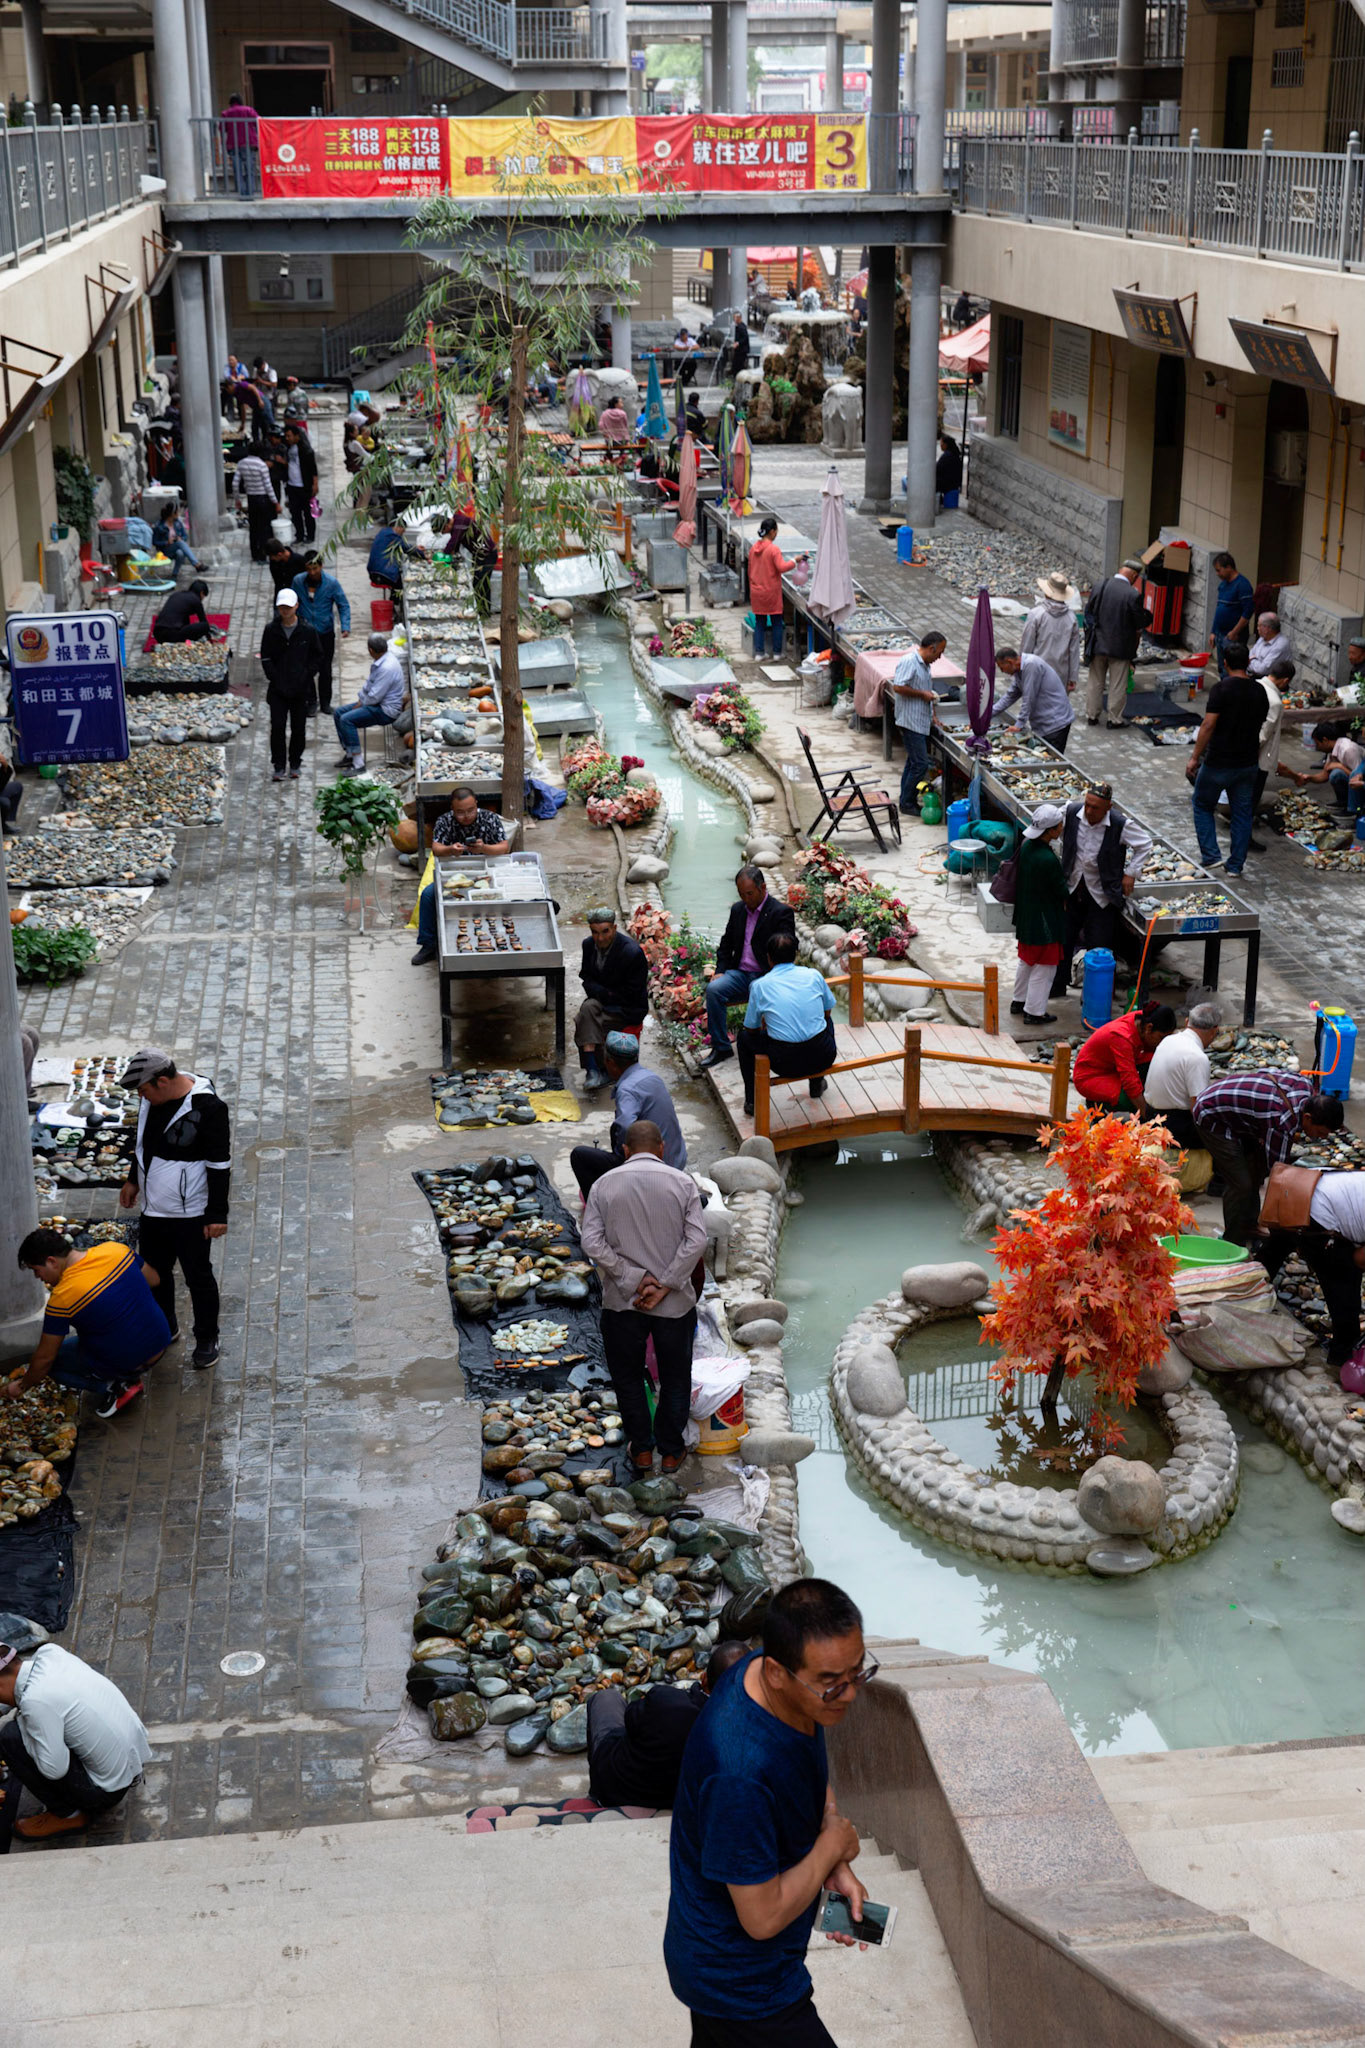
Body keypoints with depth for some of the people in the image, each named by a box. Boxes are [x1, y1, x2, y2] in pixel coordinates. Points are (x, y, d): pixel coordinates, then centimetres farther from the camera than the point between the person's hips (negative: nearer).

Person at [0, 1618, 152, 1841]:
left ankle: (67, 1814, 5)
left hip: (108, 1790, -8)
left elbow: (54, 1769, -22)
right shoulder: (50, 1653, -5)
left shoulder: (37, 1700, -28)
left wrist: (22, 1720, -12)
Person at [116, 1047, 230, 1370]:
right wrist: (133, 1179, 25)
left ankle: (206, 1339, 27)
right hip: (153, 1209, 7)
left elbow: (220, 1164, -19)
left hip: (191, 1213, -7)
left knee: (198, 1277, 8)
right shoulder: (153, 1098, -2)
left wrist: (217, 1214, -17)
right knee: (154, 1272, 21)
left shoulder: (208, 1107, -24)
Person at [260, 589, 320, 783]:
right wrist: (276, 680, -7)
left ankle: (295, 764, 21)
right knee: (277, 727, -5)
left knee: (298, 728, 7)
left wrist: (306, 677, -5)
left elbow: (316, 656, 6)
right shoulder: (271, 631, 0)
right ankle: (278, 767, 4)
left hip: (301, 689, 0)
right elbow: (266, 659, 3)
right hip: (278, 689, 0)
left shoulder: (307, 631, -2)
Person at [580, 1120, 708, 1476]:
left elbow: (591, 1242, -11)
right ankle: (671, 1452, 25)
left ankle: (641, 1450, 25)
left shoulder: (604, 1185, -2)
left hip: (622, 1300, 0)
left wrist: (634, 1279, -12)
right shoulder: (682, 1182, -4)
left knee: (628, 1378, 18)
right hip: (674, 1302, 0)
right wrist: (663, 1286, -15)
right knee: (675, 1379, 16)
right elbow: (696, 1240, -14)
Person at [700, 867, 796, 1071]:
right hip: (739, 973, 5)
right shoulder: (738, 910, 13)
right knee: (713, 989, -23)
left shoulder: (781, 912, -6)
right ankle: (721, 1047, -16)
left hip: (765, 976, -5)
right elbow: (726, 944, 21)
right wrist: (721, 970, 5)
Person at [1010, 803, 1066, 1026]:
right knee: (1044, 966, 8)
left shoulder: (1027, 845, -4)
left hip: (1026, 915, 9)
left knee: (1027, 961, 25)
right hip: (1044, 920, -9)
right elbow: (1062, 891, -19)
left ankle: (1019, 1001, 39)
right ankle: (1035, 1011, 17)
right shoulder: (1048, 860, -30)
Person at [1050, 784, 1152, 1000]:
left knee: (1099, 945, 3)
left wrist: (1131, 873, -6)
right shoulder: (1071, 812, -13)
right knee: (1064, 938, 14)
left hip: (1102, 893, -3)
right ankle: (1058, 984, 32)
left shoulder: (1121, 824, -21)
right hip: (1073, 887, 4)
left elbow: (1145, 844, -5)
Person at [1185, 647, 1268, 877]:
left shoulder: (1221, 689, -16)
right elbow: (1260, 726, 13)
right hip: (1248, 762, 5)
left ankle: (1211, 856, 7)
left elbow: (1208, 725, -19)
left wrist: (1194, 757, -13)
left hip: (1219, 762, -5)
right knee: (1242, 813, 12)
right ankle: (1236, 865, 14)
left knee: (1202, 805, 14)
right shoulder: (1260, 692, 3)